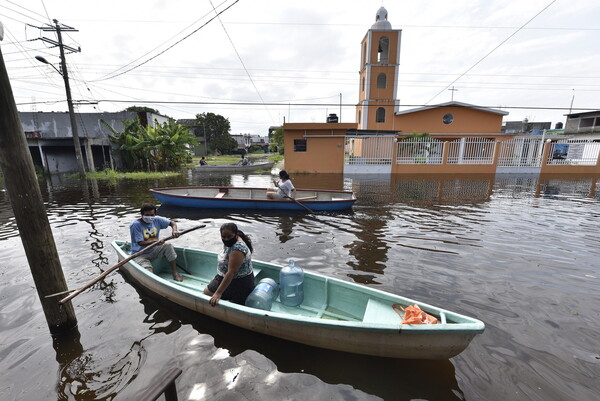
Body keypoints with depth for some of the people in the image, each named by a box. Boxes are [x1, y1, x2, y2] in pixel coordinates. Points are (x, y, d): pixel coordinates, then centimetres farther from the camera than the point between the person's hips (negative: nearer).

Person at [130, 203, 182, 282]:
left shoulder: (157, 220, -3)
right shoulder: (135, 225, -17)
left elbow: (172, 222, 4)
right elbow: (140, 243, -21)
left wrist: (175, 230, -19)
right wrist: (154, 241, -40)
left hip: (154, 250, 5)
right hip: (140, 254, -5)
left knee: (168, 246, -20)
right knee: (148, 270, -32)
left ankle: (175, 272, -14)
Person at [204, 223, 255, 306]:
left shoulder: (238, 248, -31)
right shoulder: (230, 242, -2)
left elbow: (231, 273, -33)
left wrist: (218, 293, -33)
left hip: (239, 283, -10)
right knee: (206, 291, 20)